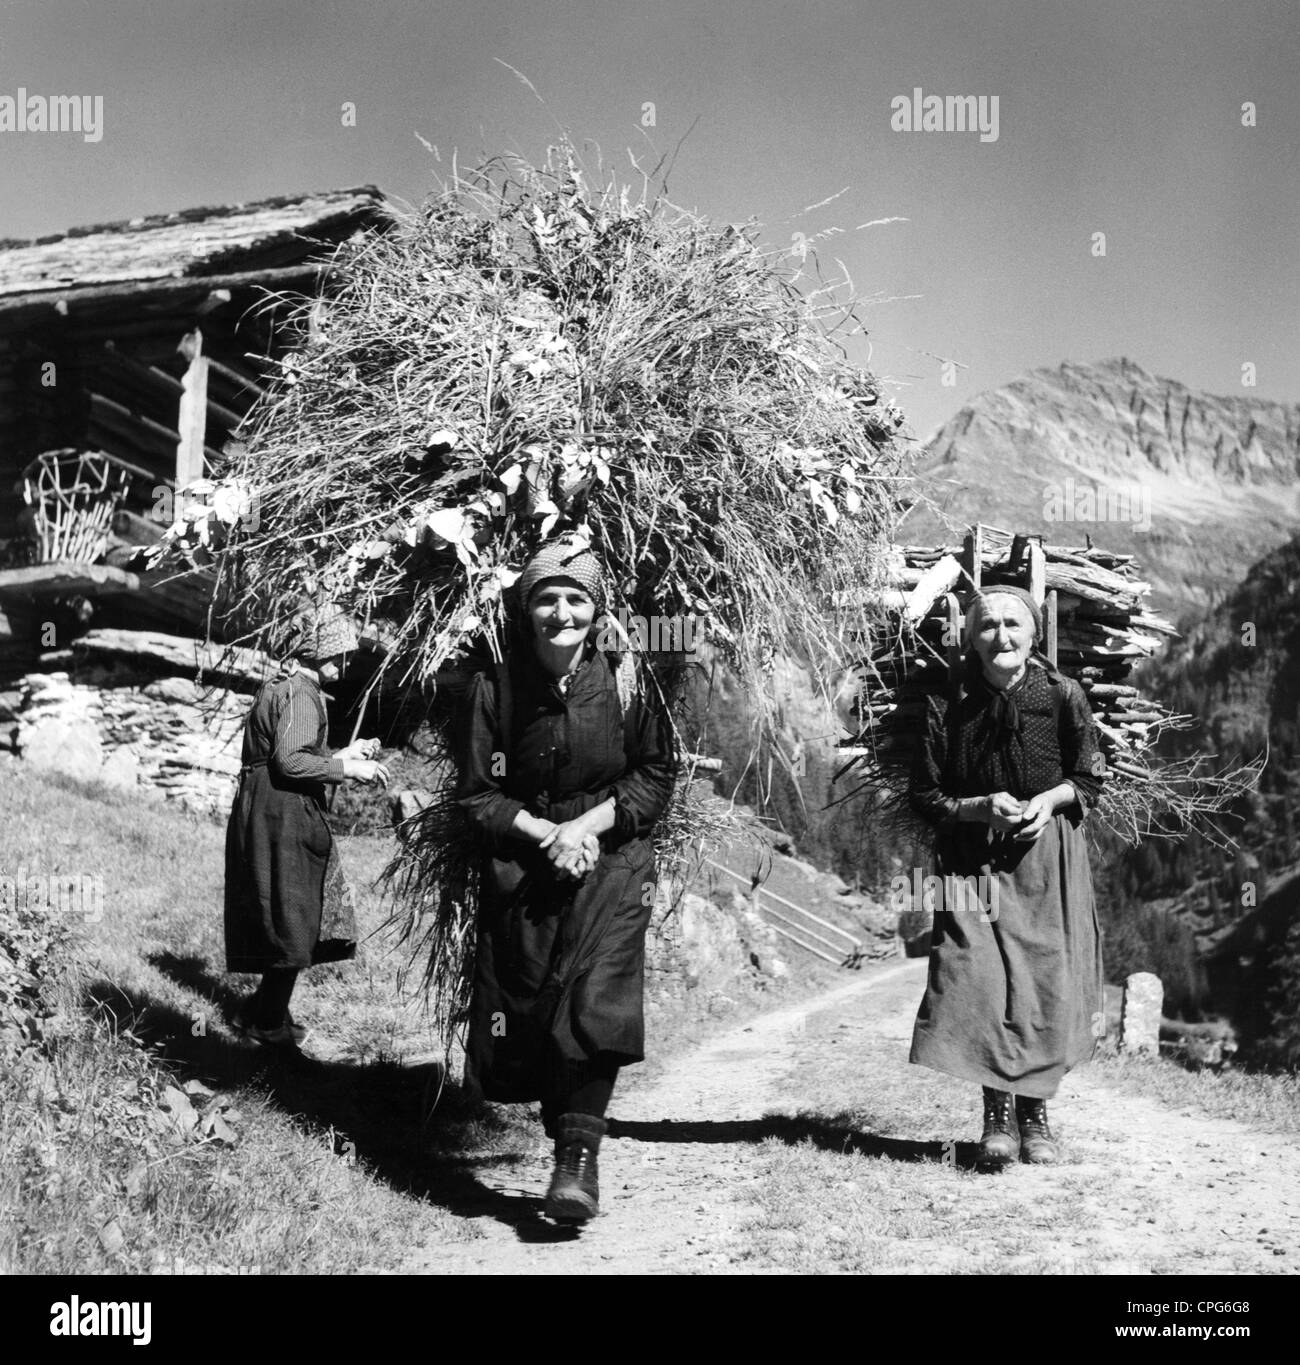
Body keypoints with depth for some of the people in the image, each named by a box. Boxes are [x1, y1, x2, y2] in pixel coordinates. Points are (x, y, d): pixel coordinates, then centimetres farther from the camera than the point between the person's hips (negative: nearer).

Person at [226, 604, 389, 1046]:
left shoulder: (278, 685, 17)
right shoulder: (301, 694, -15)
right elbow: (290, 762, -24)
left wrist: (341, 757, 20)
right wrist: (347, 769, -16)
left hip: (262, 811, 10)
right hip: (283, 816, -10)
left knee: (286, 922, 17)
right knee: (293, 923, 0)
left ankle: (264, 1011, 26)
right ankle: (267, 1021, 10)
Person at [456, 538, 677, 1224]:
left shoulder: (626, 681, -3)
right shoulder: (495, 689, -2)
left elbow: (656, 777, 1)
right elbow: (477, 795, 0)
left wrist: (587, 825, -12)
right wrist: (542, 832, -15)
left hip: (611, 860, -2)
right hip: (521, 867, 2)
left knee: (594, 1003, -18)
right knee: (526, 1011, 4)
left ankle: (578, 1161, -14)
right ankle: (566, 1137, 25)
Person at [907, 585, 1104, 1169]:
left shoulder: (1062, 695, -1)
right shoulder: (947, 707, -2)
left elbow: (1089, 780, 7)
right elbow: (924, 796, 2)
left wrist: (1049, 800, -12)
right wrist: (982, 808, -14)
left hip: (1048, 860, 1)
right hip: (972, 862, 0)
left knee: (1046, 985, -3)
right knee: (978, 984, -11)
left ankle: (1035, 1116, 13)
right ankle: (996, 1117, 0)